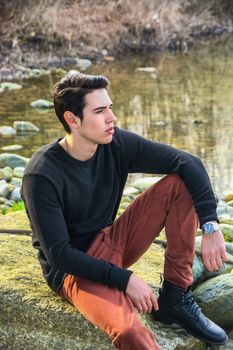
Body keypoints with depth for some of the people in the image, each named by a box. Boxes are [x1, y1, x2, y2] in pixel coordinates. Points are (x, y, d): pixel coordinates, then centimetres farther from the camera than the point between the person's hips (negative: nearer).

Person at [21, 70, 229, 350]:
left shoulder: (116, 144, -8)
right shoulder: (41, 176, -23)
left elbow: (189, 164, -8)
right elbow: (58, 254, -22)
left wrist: (210, 227, -19)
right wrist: (124, 279, -24)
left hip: (112, 243, 7)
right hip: (73, 270, -7)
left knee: (180, 184, -10)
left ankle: (175, 298, -6)